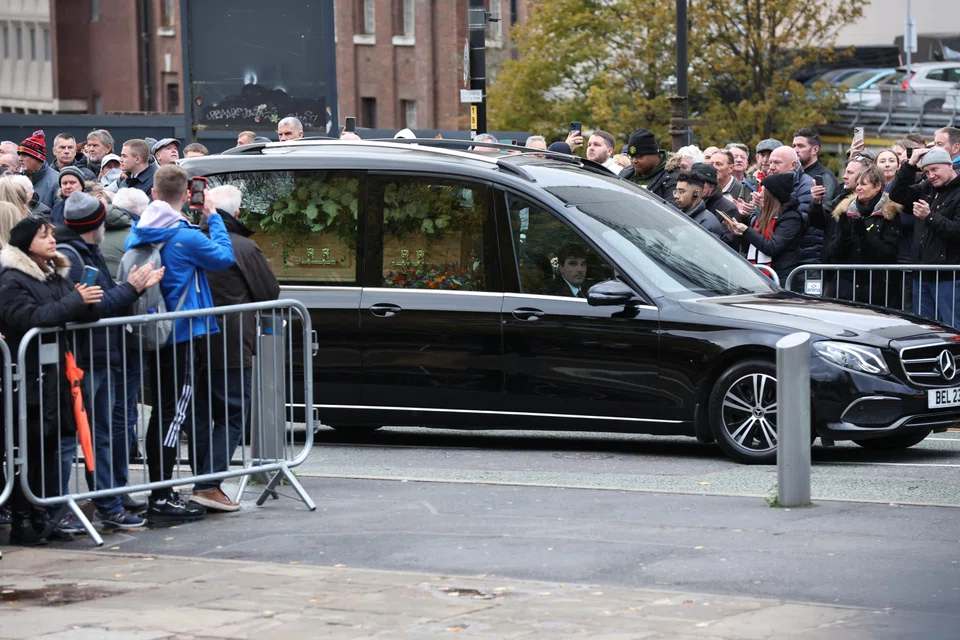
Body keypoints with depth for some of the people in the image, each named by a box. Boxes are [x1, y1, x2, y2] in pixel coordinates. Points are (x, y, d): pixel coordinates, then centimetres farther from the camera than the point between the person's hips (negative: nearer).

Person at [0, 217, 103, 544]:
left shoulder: (57, 276, 15)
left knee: (50, 447, 9)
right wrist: (75, 302, -22)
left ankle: (43, 516, 16)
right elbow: (29, 317, -22)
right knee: (30, 451, -6)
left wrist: (88, 302, -9)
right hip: (29, 379, -7)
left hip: (56, 374, 7)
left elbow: (87, 315, 15)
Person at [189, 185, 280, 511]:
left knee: (200, 415, 14)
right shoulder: (244, 249, -11)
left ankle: (202, 480, 17)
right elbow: (270, 292, 0)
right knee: (231, 417, 1)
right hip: (231, 349, -5)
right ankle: (208, 484, -10)